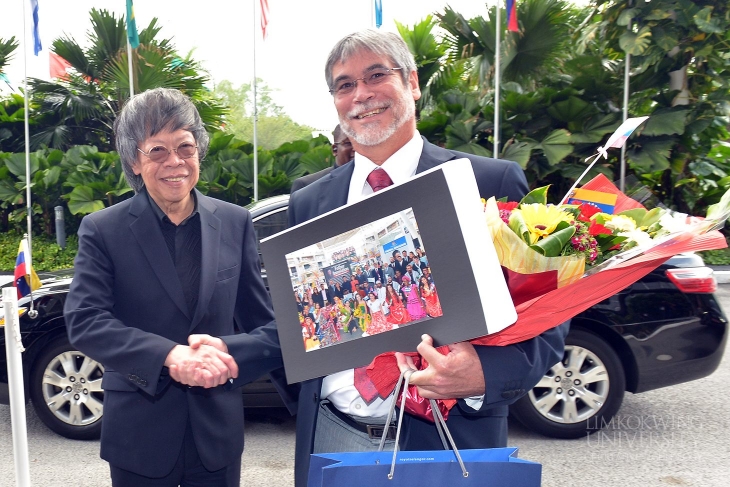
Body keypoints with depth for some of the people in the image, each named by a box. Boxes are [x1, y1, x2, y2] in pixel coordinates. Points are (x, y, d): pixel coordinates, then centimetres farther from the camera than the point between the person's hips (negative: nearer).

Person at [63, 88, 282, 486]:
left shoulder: (235, 223, -1)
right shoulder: (102, 229, -5)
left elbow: (267, 326, 0)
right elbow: (84, 322, -12)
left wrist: (227, 351, -19)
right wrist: (168, 356, -25)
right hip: (139, 433, -1)